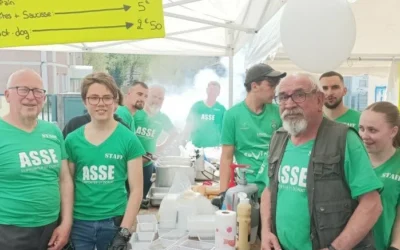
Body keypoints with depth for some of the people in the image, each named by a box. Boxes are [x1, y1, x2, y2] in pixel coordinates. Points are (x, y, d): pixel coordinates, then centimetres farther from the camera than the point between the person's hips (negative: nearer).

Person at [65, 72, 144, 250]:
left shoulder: (128, 139, -6)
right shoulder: (72, 140, 1)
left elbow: (136, 189, -5)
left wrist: (124, 232, -9)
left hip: (114, 222, -1)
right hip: (79, 223, 2)